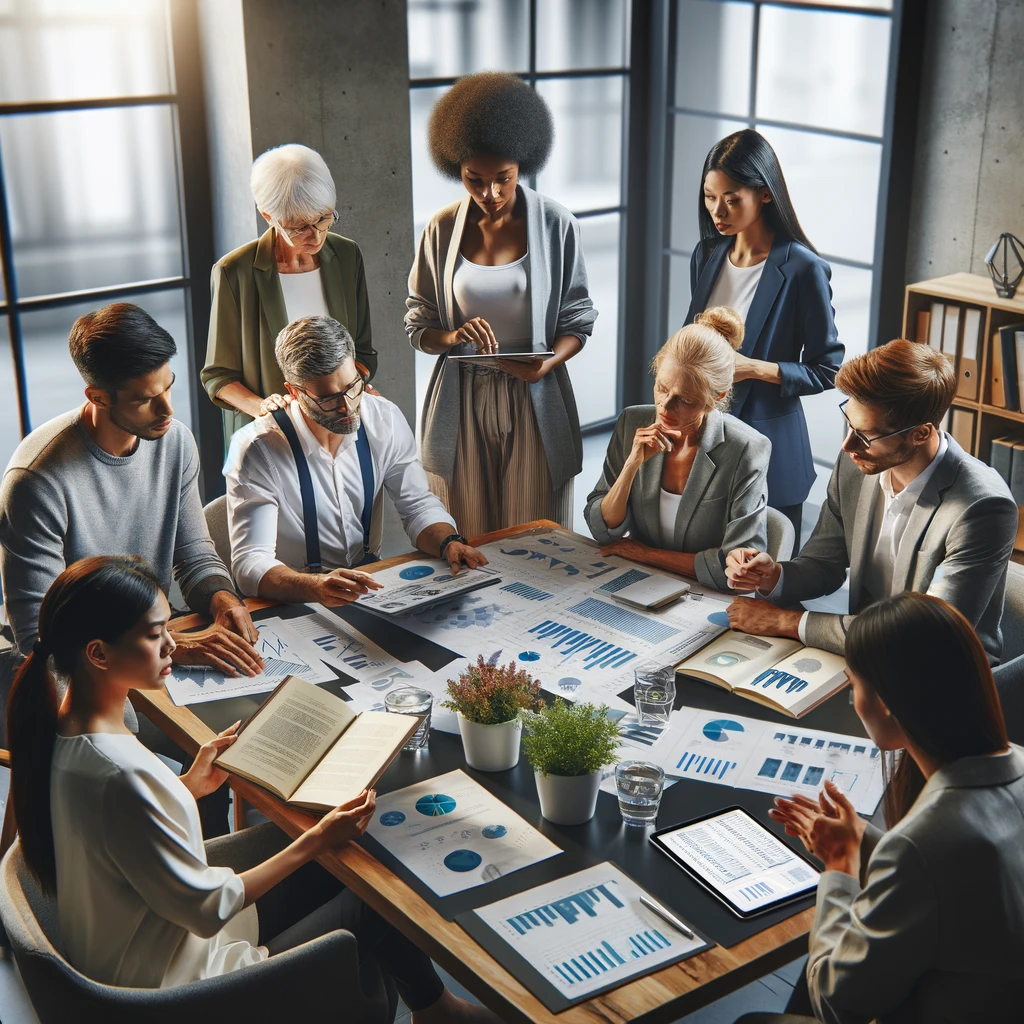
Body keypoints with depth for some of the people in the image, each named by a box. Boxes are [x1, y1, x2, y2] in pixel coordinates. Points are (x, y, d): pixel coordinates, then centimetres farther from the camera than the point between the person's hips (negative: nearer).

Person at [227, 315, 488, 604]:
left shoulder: (385, 420, -4)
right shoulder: (258, 448, -19)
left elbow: (418, 504, 4)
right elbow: (250, 562, -25)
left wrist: (449, 543, -19)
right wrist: (315, 586, -46)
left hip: (372, 587, 2)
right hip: (293, 602, -2)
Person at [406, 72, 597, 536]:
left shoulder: (556, 226, -2)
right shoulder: (442, 231, 1)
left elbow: (577, 320, 2)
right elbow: (418, 327, 5)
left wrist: (548, 363, -18)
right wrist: (453, 336, -16)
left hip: (534, 401, -1)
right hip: (460, 406, 1)